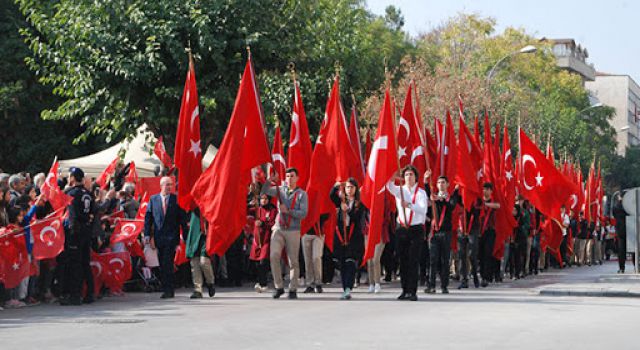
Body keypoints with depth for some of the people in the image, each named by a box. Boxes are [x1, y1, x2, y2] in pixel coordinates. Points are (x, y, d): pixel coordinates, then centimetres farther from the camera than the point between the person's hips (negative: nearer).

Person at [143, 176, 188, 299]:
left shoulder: (176, 199, 2)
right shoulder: (153, 199, 8)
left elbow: (183, 218, 3)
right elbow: (148, 218, 7)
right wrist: (147, 234, -1)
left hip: (171, 237, -3)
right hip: (158, 237, 3)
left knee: (167, 264, -10)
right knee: (162, 265, 7)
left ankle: (168, 290, -6)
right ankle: (167, 289, 14)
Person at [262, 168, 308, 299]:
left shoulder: (301, 194, 2)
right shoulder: (280, 190, 12)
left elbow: (303, 214, -6)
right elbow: (263, 192, 6)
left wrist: (288, 211, -15)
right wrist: (270, 180, -6)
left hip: (293, 230, -2)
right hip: (278, 229, 2)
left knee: (293, 261, 0)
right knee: (274, 256, -13)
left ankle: (293, 290, 8)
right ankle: (279, 287, -4)